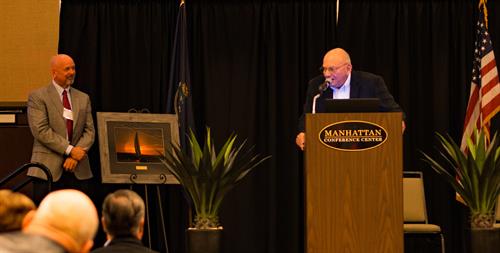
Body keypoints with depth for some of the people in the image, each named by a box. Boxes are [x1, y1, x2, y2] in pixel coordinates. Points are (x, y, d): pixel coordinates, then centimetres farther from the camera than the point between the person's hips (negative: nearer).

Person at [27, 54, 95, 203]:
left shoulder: (83, 98, 16)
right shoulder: (38, 97, 1)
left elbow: (89, 131, 10)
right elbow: (41, 131, -10)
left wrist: (76, 156, -7)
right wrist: (69, 150, -14)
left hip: (79, 171, 4)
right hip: (48, 169, -4)